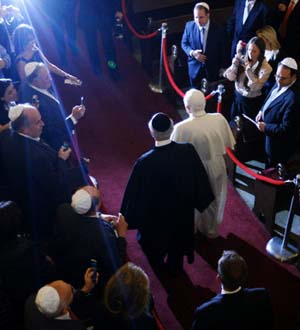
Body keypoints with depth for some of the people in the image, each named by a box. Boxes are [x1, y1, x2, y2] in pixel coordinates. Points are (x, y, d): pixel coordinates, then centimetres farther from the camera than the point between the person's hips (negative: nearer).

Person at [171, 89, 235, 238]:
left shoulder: (182, 128, -30)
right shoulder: (219, 119, -19)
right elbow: (228, 143, -7)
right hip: (216, 167, 3)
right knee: (214, 200, 27)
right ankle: (211, 230, 48)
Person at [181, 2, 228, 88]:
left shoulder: (218, 29, -12)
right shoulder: (189, 26, -8)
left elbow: (223, 51, -3)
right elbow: (184, 43, 3)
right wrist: (192, 52, -19)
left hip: (213, 69, -1)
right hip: (195, 68, 1)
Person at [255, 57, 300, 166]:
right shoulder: (280, 83, -10)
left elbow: (286, 129, -32)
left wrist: (266, 127, -25)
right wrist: (262, 110, -1)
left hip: (280, 144, -8)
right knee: (269, 161, 31)